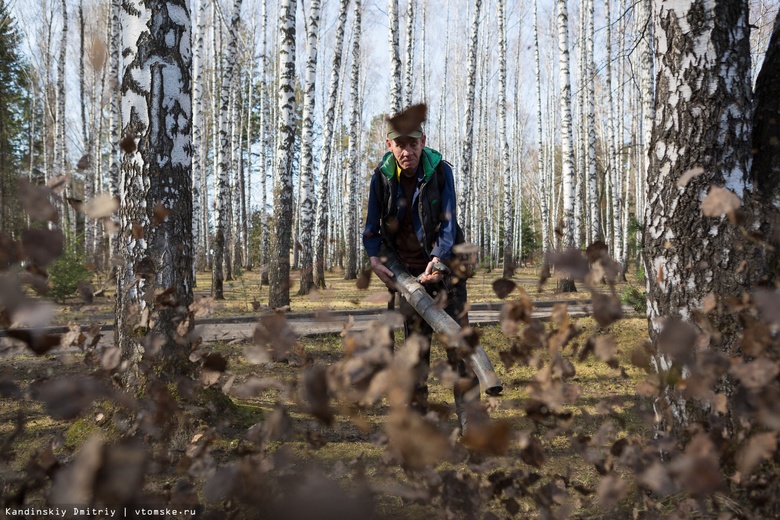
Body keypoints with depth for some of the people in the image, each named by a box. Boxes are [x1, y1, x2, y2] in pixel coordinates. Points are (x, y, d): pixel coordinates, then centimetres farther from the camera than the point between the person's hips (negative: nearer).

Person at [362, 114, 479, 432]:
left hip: (444, 265, -2)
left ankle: (470, 422, -5)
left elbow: (448, 221, -17)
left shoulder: (440, 170, -12)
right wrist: (374, 259, -19)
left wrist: (438, 260, -32)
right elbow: (372, 227, 0)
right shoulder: (382, 177, -6)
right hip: (408, 271, 2)